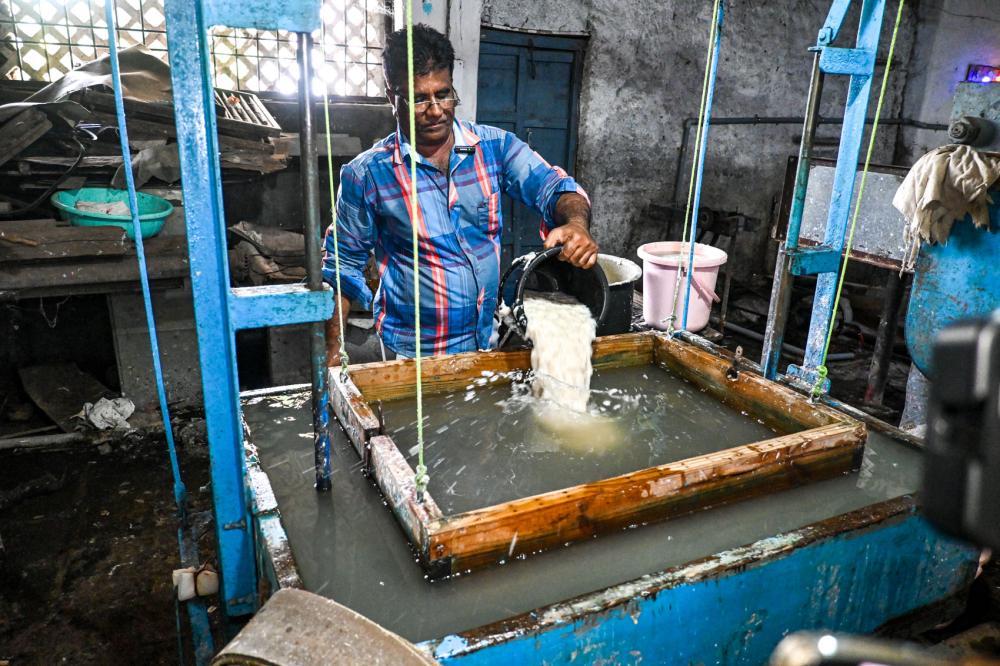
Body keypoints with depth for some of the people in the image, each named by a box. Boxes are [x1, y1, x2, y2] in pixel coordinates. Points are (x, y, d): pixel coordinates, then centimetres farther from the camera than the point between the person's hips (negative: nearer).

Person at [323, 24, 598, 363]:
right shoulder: (365, 175, -9)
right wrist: (332, 345, -3)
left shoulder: (495, 146, -3)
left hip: (492, 337, 3)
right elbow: (343, 262, 0)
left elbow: (551, 186, -11)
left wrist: (576, 223, -35)